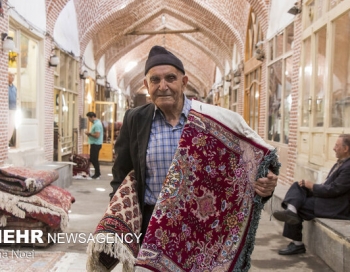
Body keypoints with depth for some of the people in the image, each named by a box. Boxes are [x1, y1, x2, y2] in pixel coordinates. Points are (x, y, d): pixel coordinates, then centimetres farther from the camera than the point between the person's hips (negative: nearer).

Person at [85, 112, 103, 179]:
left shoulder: (97, 124, -18)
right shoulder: (96, 123, 15)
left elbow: (97, 135, -24)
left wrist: (89, 133, -12)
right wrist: (90, 134, 6)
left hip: (96, 144, -10)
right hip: (94, 144, 10)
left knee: (94, 159, -3)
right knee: (92, 159, 15)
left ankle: (97, 174, 7)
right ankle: (97, 173, 23)